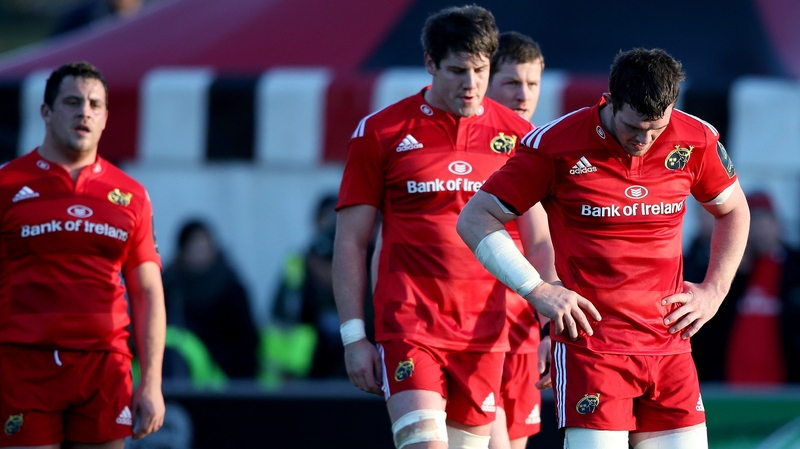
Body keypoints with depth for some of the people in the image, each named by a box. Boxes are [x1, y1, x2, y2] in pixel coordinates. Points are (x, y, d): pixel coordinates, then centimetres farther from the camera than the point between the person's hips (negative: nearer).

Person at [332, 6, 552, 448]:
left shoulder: (517, 135, 7)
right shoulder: (381, 132, 2)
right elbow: (350, 241, 4)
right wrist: (353, 336, -2)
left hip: (484, 335, 2)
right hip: (407, 325, -2)